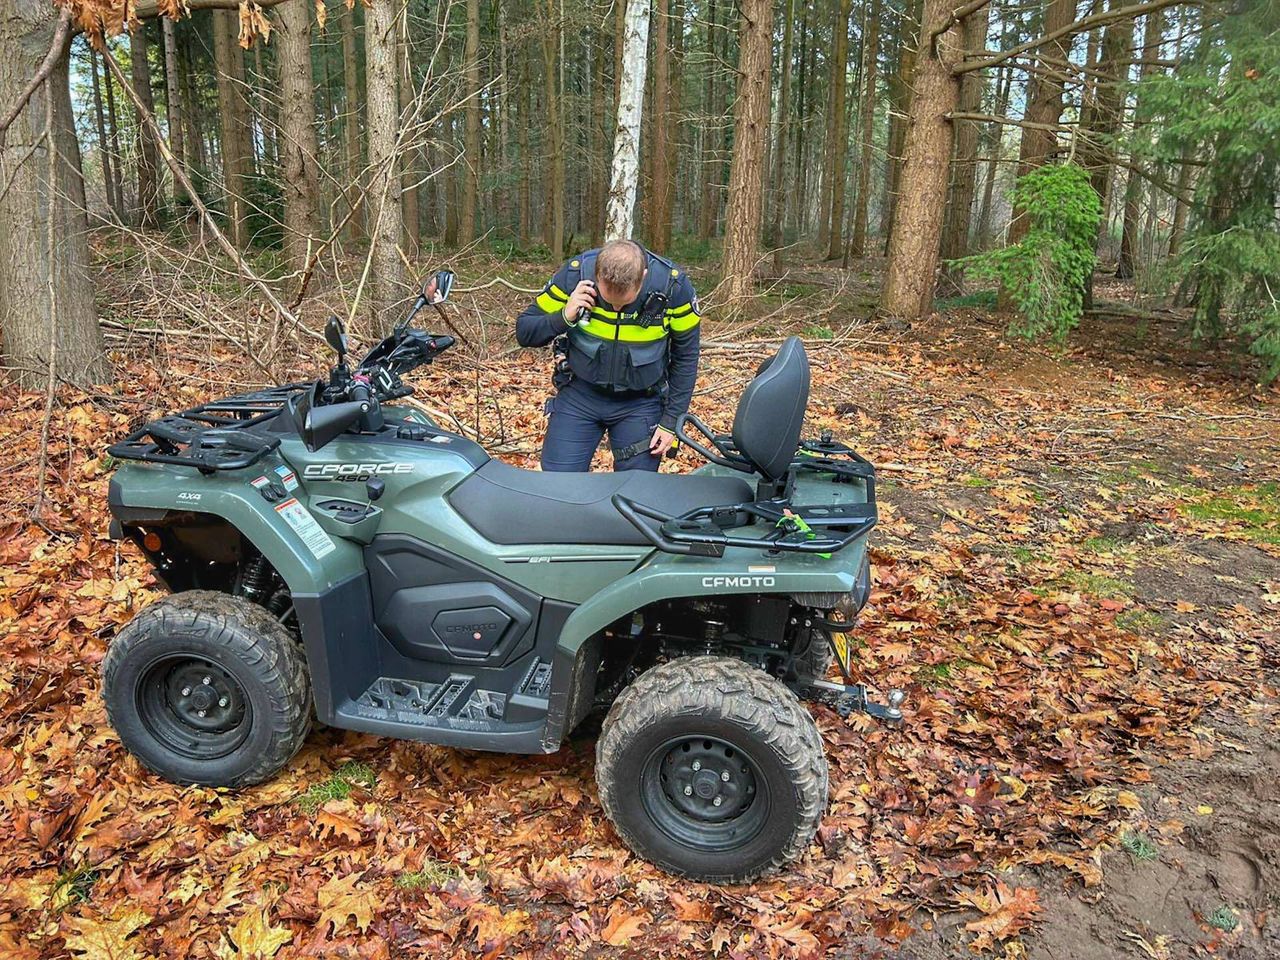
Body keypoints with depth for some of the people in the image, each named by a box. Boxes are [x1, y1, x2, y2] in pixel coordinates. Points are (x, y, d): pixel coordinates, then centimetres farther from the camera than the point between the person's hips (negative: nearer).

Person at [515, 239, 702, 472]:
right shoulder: (573, 275, -16)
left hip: (641, 403, 0)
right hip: (579, 394, 1)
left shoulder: (674, 286, -17)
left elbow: (685, 356, -4)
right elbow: (524, 332, -7)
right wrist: (564, 317, -27)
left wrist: (671, 422, -6)